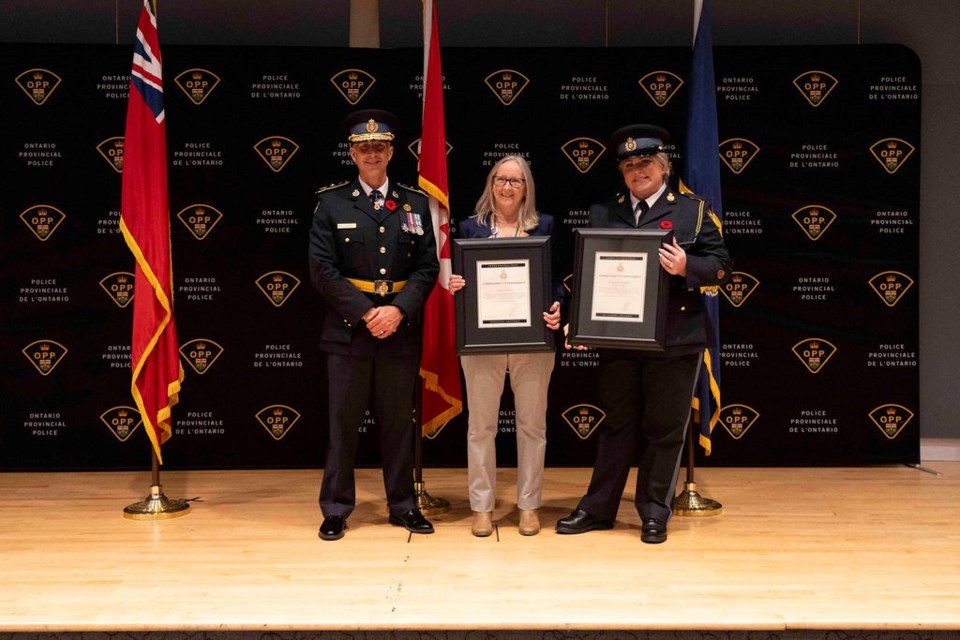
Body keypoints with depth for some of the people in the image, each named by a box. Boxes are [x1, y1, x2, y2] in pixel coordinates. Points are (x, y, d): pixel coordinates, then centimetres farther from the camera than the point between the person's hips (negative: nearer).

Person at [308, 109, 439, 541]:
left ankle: (403, 505, 22)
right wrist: (367, 313, -14)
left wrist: (398, 310, -12)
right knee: (343, 423, 5)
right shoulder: (331, 203, 2)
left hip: (400, 331, 2)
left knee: (399, 423, 10)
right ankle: (336, 509, 16)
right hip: (347, 331, -2)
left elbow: (428, 267, 3)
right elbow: (322, 270, -6)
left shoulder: (415, 204, 9)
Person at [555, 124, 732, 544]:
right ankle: (598, 508, 21)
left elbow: (720, 265, -1)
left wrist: (687, 267, -20)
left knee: (664, 430, 6)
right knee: (617, 425, 12)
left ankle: (654, 514, 19)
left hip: (673, 341, -2)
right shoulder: (603, 214, 12)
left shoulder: (693, 211, 4)